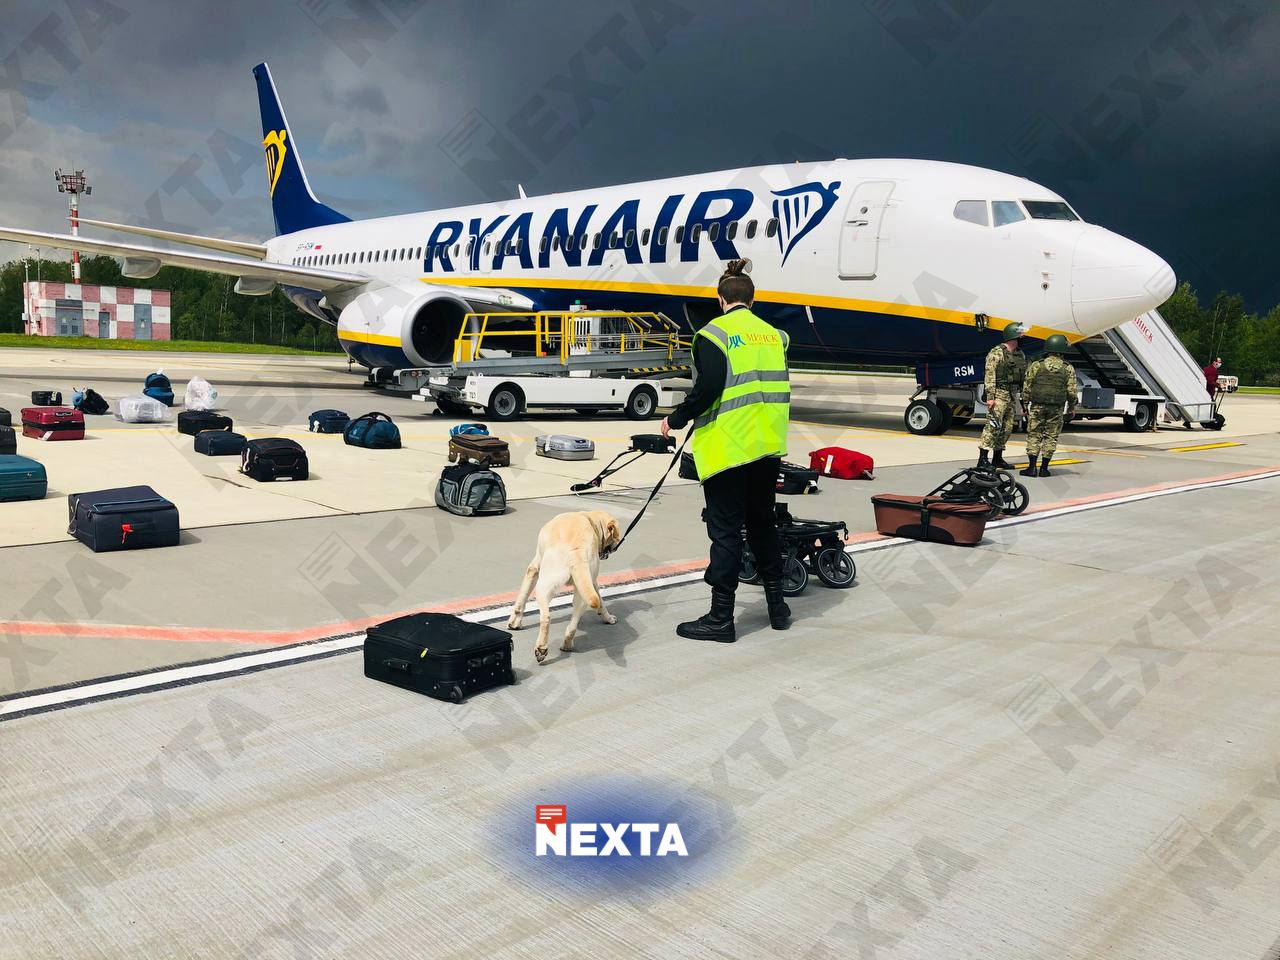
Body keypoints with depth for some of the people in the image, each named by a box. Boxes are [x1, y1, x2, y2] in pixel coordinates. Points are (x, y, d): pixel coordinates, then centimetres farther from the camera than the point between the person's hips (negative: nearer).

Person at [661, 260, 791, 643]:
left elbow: (707, 390, -17)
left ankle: (720, 618, 5)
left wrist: (675, 420, -4)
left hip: (727, 446, -6)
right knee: (762, 523, 19)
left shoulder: (715, 333, -8)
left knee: (725, 531, 0)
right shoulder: (773, 334, 10)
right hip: (767, 446, 6)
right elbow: (779, 389, 15)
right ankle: (777, 605, 26)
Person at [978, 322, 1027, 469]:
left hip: (1012, 395, 8)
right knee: (993, 426, -13)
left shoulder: (1020, 354, 15)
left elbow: (1024, 376, 19)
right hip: (999, 394, -8)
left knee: (1007, 428, 9)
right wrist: (990, 397, -20)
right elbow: (990, 376, -14)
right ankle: (982, 459, -11)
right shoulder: (996, 352, -9)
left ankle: (997, 458, 17)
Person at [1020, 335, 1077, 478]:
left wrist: (1025, 405, 8)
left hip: (1037, 406, -1)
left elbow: (1027, 386, 0)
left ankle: (1032, 467, -2)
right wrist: (1072, 407, 14)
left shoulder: (1036, 365, 0)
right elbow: (1071, 391, 2)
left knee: (1034, 435, 4)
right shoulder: (1068, 369, 2)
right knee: (1051, 437, 6)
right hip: (1056, 408, 1)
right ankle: (1044, 468, 6)